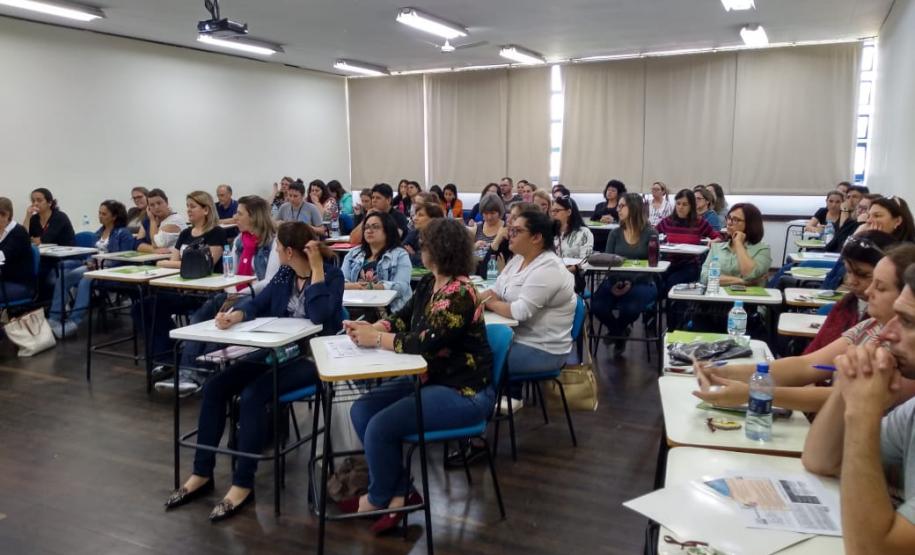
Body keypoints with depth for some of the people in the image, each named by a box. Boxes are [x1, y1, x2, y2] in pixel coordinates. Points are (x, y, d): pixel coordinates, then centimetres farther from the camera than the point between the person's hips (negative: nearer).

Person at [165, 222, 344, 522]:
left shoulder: (332, 276, -12)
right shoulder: (284, 274, 8)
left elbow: (319, 317, -27)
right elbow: (257, 303, 7)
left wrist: (316, 269, -24)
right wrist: (234, 315, -15)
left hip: (311, 357, -8)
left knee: (252, 395, -28)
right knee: (214, 386, -5)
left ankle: (243, 484, -14)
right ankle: (202, 473, 5)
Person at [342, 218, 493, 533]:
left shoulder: (460, 294, -24)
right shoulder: (429, 284, 5)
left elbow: (424, 343, -28)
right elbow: (404, 318, 10)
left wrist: (375, 338, -18)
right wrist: (370, 327, -9)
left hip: (464, 393, -10)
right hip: (430, 379, 10)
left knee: (380, 426, -19)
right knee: (361, 411, 2)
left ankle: (380, 498, 11)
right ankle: (399, 492, 6)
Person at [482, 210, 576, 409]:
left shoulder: (548, 269, -23)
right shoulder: (518, 259, 7)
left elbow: (520, 312, -27)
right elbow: (494, 292, 9)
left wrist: (489, 303, -12)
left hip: (541, 350, -9)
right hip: (518, 336, 9)